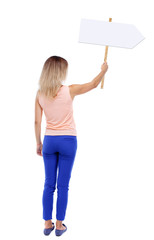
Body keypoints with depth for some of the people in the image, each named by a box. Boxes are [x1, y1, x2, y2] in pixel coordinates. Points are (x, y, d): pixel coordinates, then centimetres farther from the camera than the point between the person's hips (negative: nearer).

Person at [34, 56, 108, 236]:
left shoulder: (40, 94, -3)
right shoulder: (70, 91, -12)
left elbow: (37, 122, 0)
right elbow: (94, 84, 3)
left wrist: (38, 143, 11)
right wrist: (104, 70, 21)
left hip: (49, 140, 3)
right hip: (68, 141, -3)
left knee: (49, 184, 11)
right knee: (63, 186, 6)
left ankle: (47, 223, 19)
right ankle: (59, 225, 15)